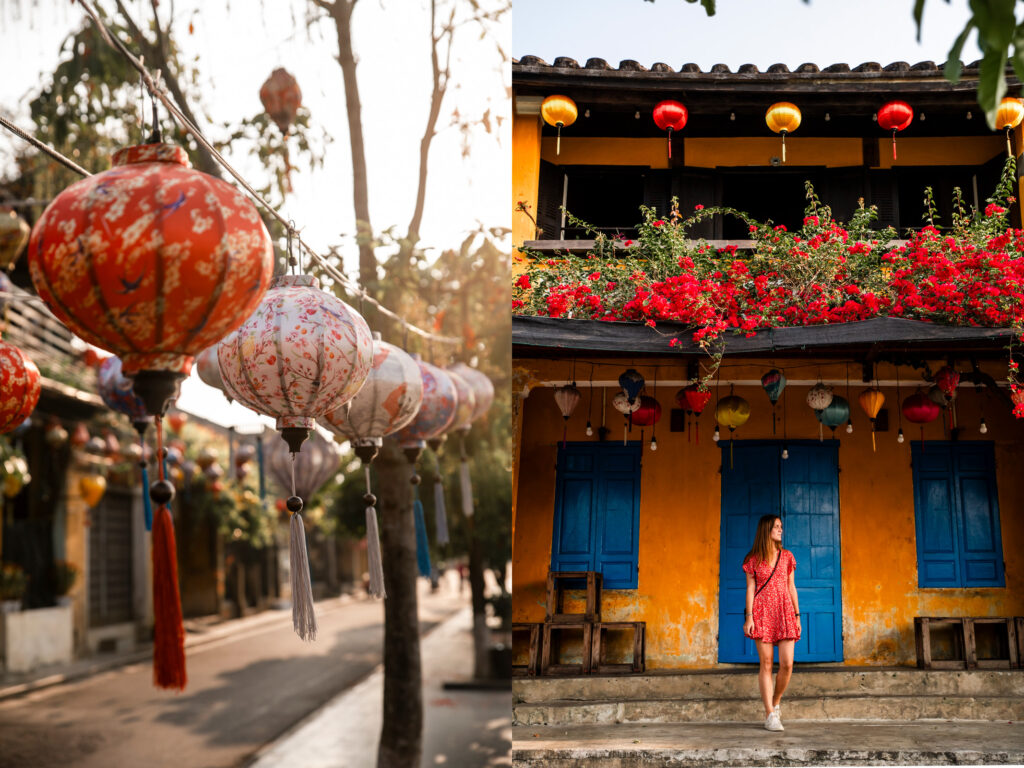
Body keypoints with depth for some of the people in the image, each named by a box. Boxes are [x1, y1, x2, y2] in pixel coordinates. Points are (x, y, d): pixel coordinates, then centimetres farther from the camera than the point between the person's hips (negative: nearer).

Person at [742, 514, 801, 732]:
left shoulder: (787, 556, 12)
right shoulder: (753, 559, 5)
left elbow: (791, 587, 14)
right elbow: (750, 589, 3)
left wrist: (797, 615, 11)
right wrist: (749, 616, -5)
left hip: (785, 612, 2)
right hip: (762, 613, -2)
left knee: (787, 664, -6)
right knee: (766, 664, -3)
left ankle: (775, 703, 18)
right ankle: (770, 715, 1)